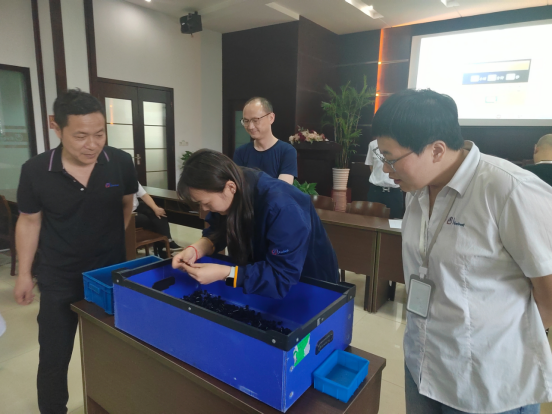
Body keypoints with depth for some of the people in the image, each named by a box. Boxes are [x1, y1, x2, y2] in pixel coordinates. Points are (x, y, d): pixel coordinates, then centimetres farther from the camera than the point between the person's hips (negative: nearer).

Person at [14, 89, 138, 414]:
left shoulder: (121, 163, -13)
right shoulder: (35, 171, -14)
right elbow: (29, 221, -1)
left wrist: (108, 240, 3)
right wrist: (24, 273, 3)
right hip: (59, 281, -1)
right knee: (53, 360, 13)